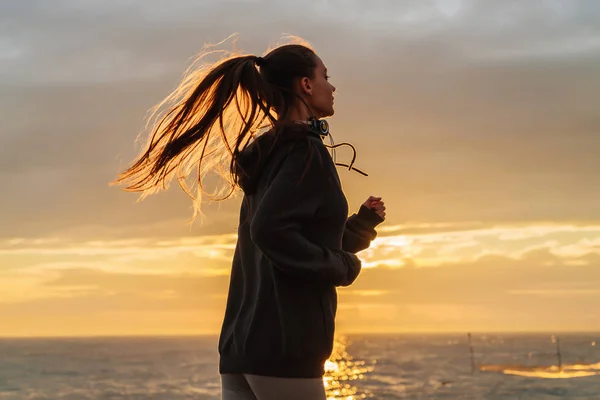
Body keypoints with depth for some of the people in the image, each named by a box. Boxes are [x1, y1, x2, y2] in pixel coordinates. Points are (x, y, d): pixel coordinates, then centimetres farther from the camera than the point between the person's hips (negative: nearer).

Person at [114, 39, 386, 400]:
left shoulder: (269, 152, 19)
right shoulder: (305, 151, -10)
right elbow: (270, 231, -24)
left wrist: (362, 224, 17)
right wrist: (343, 267, -12)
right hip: (284, 344, -9)